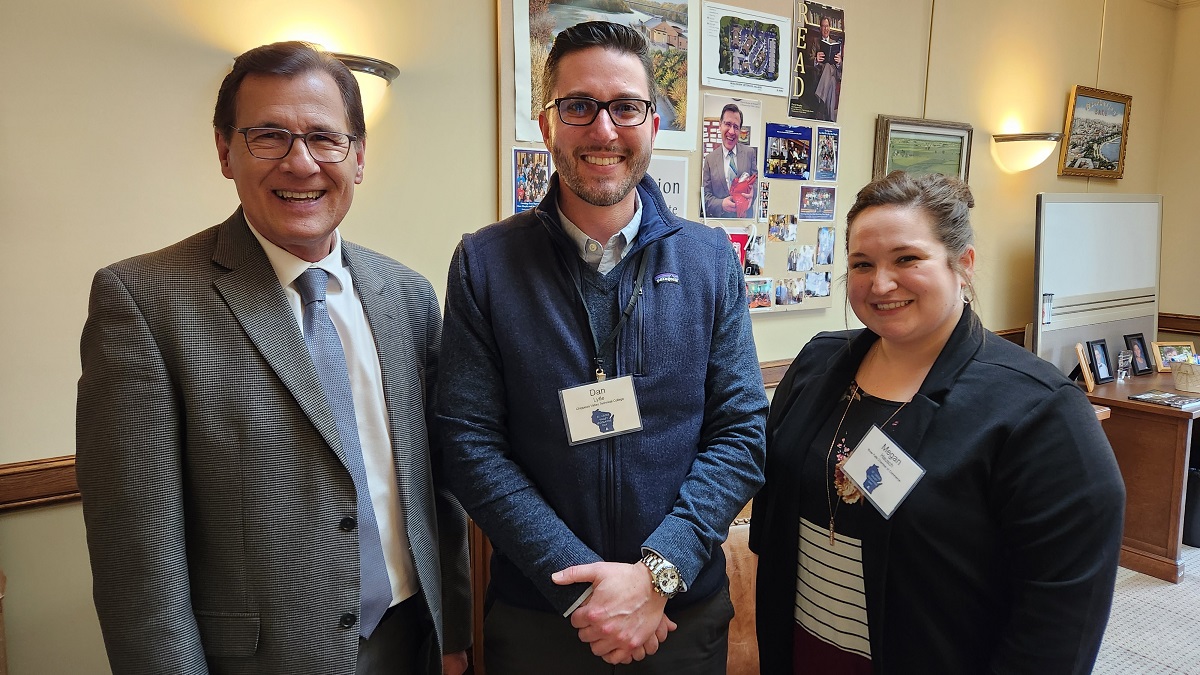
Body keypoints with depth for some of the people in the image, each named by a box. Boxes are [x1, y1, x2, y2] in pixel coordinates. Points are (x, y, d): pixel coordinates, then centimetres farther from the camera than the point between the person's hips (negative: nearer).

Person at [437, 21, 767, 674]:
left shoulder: (712, 259, -3)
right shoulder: (484, 263, -8)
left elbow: (742, 431, -5)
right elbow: (471, 442, -10)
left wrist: (658, 572, -16)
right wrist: (579, 585, -17)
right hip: (536, 615, -1)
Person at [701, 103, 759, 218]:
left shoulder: (750, 152, 8)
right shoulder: (709, 159, 4)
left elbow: (756, 178, 12)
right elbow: (706, 195, 3)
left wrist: (752, 193, -10)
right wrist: (721, 204, -15)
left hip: (746, 217, 0)